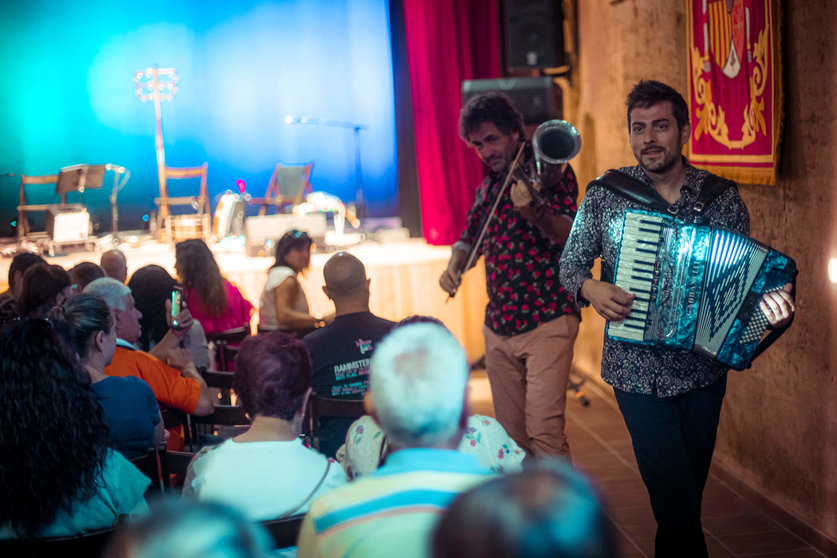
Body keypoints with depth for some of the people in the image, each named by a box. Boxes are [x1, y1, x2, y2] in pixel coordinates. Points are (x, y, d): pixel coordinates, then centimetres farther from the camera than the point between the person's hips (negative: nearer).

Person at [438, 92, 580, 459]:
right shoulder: (488, 187, 15)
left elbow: (567, 235, -19)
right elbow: (470, 238, 27)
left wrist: (534, 212, -39)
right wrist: (454, 266, 4)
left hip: (547, 321, -6)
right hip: (498, 326, 7)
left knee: (543, 429, -18)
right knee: (511, 435, 9)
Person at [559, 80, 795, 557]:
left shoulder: (723, 200, -1)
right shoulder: (605, 195, -3)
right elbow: (571, 264, 6)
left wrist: (773, 307, -17)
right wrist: (591, 289, -15)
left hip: (704, 369, 2)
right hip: (638, 370, -2)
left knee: (686, 495, 15)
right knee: (676, 498, -8)